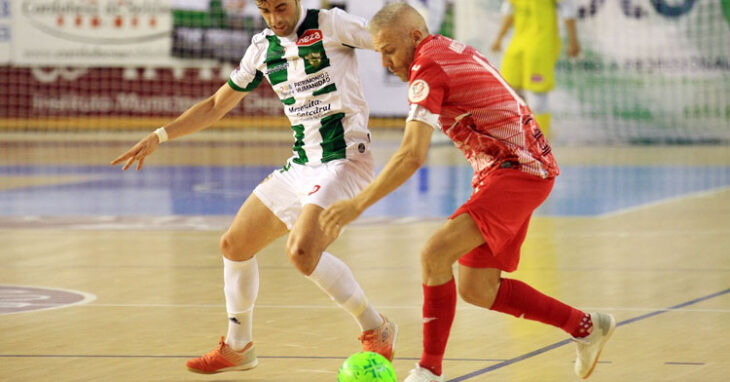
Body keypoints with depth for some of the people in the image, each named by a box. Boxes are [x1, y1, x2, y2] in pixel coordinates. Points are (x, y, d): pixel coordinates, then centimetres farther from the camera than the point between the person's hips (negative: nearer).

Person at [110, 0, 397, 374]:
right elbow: (217, 105, 19)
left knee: (302, 250, -28)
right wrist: (159, 136, 14)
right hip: (300, 165, 8)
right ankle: (237, 347, 30)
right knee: (234, 244, 11)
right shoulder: (263, 47, 9)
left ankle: (376, 330, -9)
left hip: (343, 161, -8)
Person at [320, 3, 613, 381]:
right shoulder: (454, 49, 13)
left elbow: (411, 155, -24)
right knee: (476, 289, 9)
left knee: (435, 254, -21)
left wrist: (358, 204, -23)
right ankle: (585, 326, 22)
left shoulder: (427, 69, -16)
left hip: (517, 172, -10)